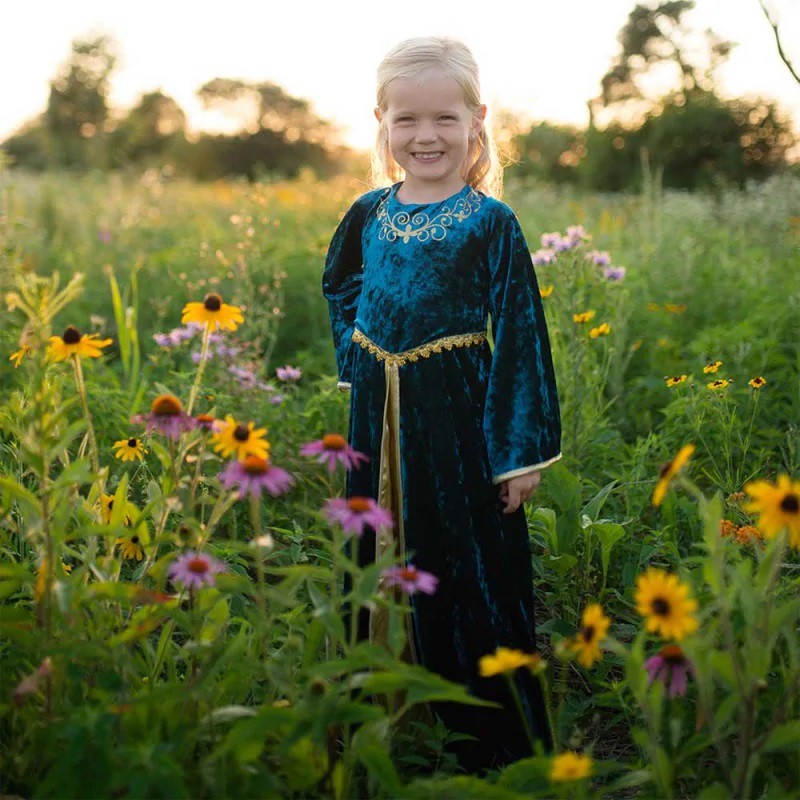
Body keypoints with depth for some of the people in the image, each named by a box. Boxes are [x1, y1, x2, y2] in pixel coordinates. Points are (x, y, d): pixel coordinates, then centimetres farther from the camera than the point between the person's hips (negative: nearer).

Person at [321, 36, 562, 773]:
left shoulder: (492, 223, -9)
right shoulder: (369, 213, 5)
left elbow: (520, 340, -10)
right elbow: (339, 285, 26)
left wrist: (522, 451, -12)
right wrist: (357, 358, 14)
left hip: (458, 419, -5)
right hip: (379, 420, 5)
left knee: (471, 575, 2)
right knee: (377, 566, 16)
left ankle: (497, 744, 18)